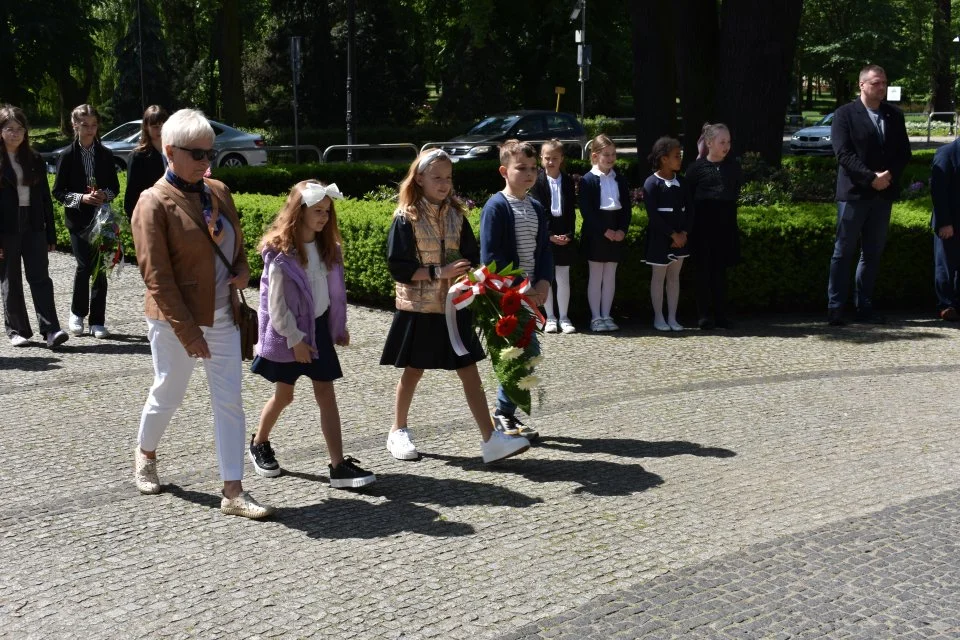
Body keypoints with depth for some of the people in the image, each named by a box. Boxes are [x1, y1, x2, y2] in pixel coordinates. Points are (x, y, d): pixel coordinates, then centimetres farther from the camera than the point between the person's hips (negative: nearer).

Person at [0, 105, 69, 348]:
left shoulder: (35, 160, 10)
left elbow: (45, 198, 11)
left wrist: (51, 233, 8)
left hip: (33, 227, 2)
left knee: (40, 278, -5)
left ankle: (51, 330, -10)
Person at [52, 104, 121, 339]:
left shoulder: (105, 155, 6)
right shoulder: (68, 156, 0)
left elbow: (115, 187, 10)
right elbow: (58, 191, 0)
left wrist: (105, 195, -11)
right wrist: (81, 198, -15)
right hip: (78, 219, -2)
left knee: (100, 267, 3)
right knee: (85, 265, -12)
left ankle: (98, 321, 10)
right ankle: (77, 313, 11)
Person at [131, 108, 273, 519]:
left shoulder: (219, 192, 7)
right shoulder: (154, 203, -12)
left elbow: (237, 243, 21)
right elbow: (157, 276, -16)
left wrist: (242, 270, -3)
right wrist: (187, 332, -20)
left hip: (223, 316, 6)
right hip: (176, 320, -5)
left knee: (229, 401, 3)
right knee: (168, 394, 12)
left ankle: (233, 492, 8)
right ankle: (145, 454, 42)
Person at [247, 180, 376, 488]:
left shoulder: (327, 247, 1)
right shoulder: (281, 254, -17)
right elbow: (276, 304, -16)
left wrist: (340, 326, 11)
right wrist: (295, 339, -16)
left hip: (319, 328, 5)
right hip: (289, 334, -5)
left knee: (326, 395, 1)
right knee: (284, 396, 10)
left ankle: (339, 465, -1)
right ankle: (259, 443, 37)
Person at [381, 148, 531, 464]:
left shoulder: (455, 215, 5)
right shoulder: (406, 217, -10)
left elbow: (472, 257, 8)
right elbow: (398, 267, -15)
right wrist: (439, 271, -21)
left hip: (455, 306, 4)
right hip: (419, 307, -4)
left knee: (469, 372, 1)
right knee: (413, 372, 10)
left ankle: (490, 439, 1)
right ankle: (398, 432, 28)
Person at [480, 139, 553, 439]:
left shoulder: (536, 208, 12)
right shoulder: (496, 206, -10)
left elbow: (544, 250, 14)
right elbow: (490, 256, -14)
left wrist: (543, 282, -3)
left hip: (530, 294, 7)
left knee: (527, 353, 9)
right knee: (527, 351, -9)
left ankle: (505, 412, 21)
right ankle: (504, 415, 5)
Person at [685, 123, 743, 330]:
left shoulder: (733, 167, 6)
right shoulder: (697, 167, -4)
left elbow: (737, 190, 18)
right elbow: (687, 196, -3)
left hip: (725, 226, 3)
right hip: (703, 226, -3)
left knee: (720, 269, 8)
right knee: (704, 270, 2)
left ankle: (720, 314, 12)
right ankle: (704, 314, 6)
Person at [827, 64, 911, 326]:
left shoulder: (895, 115, 11)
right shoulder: (845, 114, -4)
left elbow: (903, 152, 9)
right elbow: (844, 154, -12)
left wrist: (889, 176, -9)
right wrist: (871, 177, -19)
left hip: (883, 193, 5)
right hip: (854, 193, -5)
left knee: (873, 253, 8)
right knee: (843, 252, -2)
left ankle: (864, 308, 14)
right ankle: (835, 308, 1)